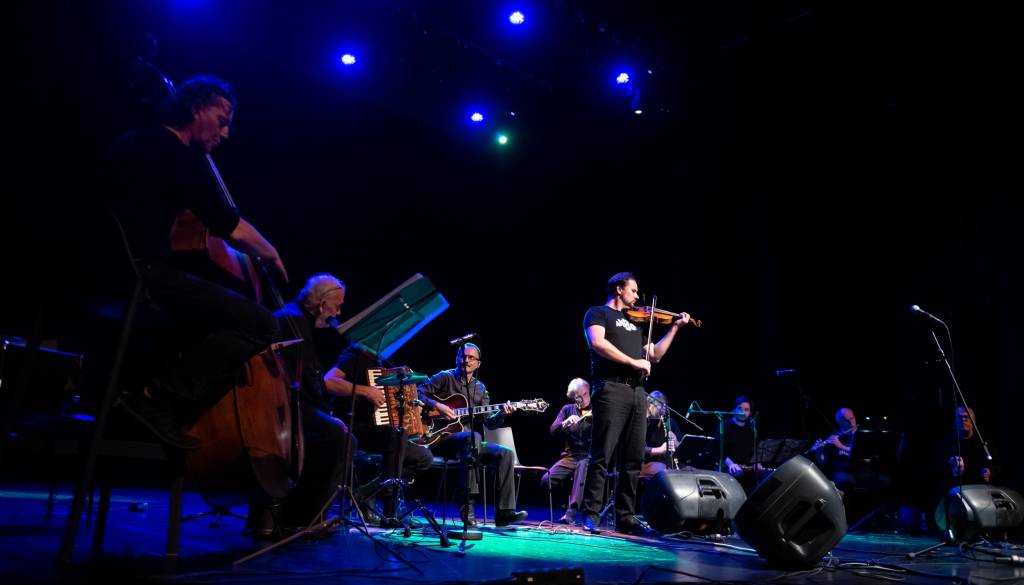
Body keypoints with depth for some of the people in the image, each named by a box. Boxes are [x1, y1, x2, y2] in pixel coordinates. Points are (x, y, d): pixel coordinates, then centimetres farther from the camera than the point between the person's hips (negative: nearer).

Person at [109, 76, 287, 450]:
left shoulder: (136, 144, 22)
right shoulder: (180, 155, -7)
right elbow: (226, 224, -10)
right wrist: (269, 252, 7)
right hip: (141, 275, -10)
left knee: (222, 325, 25)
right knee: (260, 323, -18)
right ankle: (161, 399, -16)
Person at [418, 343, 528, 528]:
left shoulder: (480, 388, 16)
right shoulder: (445, 377, 1)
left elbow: (489, 422, 10)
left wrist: (501, 413, -10)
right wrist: (437, 405, -21)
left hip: (468, 442, 6)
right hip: (442, 437, -6)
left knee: (506, 453, -13)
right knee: (473, 437, -37)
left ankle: (504, 512, -14)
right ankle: (466, 509, -36)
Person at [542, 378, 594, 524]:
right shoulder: (567, 409, 10)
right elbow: (554, 431, 0)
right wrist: (566, 422, -19)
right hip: (571, 456, 3)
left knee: (583, 465, -39)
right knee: (547, 480, -21)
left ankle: (572, 511, -39)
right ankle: (571, 499, 5)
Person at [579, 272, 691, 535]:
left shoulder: (634, 323, 27)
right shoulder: (598, 313, 6)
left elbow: (655, 355, 25)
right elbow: (597, 343, -13)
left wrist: (675, 327, 21)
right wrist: (633, 362, -15)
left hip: (637, 393, 7)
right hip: (611, 389, -7)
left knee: (633, 459, 6)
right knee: (601, 456, -8)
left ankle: (625, 518, 12)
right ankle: (590, 515, -3)